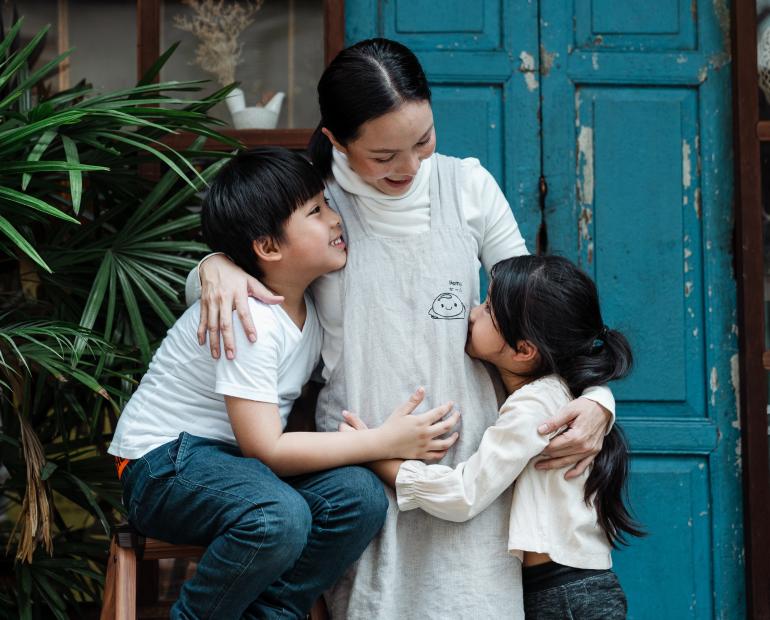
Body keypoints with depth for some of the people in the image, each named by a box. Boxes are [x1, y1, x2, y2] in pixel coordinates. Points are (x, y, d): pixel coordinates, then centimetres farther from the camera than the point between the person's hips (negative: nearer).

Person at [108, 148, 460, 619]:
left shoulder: (313, 303, 4)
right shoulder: (248, 319, -22)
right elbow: (265, 448, -25)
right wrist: (385, 442, -23)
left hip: (238, 461, 8)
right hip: (164, 463, -8)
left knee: (361, 496, -18)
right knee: (279, 519, -36)